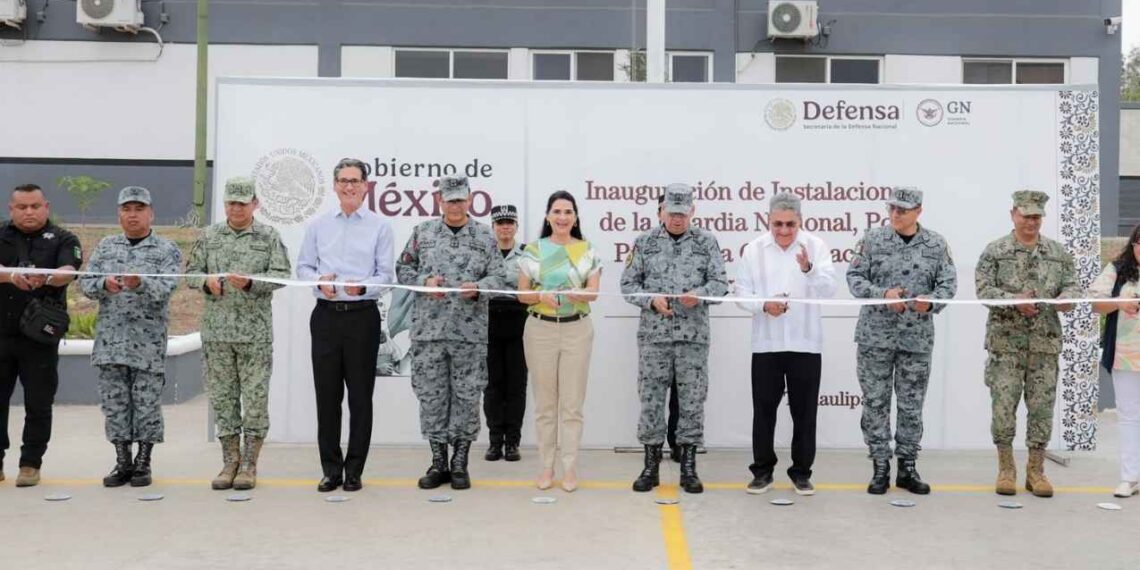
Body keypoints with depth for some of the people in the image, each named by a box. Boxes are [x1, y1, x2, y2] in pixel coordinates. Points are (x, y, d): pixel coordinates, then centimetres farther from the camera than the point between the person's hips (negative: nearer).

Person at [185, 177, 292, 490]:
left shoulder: (269, 236, 3)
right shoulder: (209, 235, 10)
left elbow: (282, 274, -4)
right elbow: (191, 272, 12)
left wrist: (251, 282, -20)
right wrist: (206, 281, -10)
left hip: (255, 332, -2)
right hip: (216, 332, 3)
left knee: (255, 397, 0)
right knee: (222, 397, 7)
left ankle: (249, 464, 9)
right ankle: (230, 462, 17)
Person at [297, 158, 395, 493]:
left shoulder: (379, 227, 2)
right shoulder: (318, 226, 11)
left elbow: (386, 275, -1)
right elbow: (303, 266, 11)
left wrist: (362, 287, -20)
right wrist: (319, 281, -9)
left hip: (362, 315, -2)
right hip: (326, 314, 2)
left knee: (360, 395, 3)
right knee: (327, 393, 5)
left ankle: (354, 471, 12)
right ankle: (331, 469, 14)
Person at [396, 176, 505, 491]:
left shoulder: (485, 236, 6)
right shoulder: (422, 232, 8)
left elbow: (498, 277, 3)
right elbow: (403, 269, 10)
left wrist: (478, 287, -16)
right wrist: (425, 281, -8)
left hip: (470, 330, -1)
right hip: (428, 329, 1)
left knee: (467, 397, 3)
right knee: (431, 395, 5)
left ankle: (460, 463, 15)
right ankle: (438, 462, 17)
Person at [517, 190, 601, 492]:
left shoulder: (587, 250, 3)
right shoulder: (533, 250, 2)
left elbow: (594, 292, -4)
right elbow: (522, 293, 2)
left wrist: (577, 294, -26)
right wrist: (541, 296, -19)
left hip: (577, 330, 0)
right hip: (540, 329, 0)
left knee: (572, 403, 2)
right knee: (545, 402, 6)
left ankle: (570, 468, 9)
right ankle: (546, 467, 14)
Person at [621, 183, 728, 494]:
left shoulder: (707, 242, 4)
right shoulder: (645, 242, 5)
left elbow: (721, 282, 3)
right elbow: (628, 285, 6)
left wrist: (699, 294, -17)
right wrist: (652, 300, -12)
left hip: (694, 335, 0)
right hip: (653, 334, 0)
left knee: (692, 400, 3)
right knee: (651, 399, 3)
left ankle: (688, 468, 14)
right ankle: (651, 466, 14)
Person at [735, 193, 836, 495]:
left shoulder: (816, 246, -2)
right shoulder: (754, 249, 1)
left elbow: (829, 290, -12)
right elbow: (742, 292, 0)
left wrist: (809, 269, -31)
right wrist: (764, 305, -19)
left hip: (806, 343, 0)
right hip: (766, 343, 1)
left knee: (804, 411, 6)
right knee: (764, 409, 6)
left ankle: (801, 472, 18)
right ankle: (762, 471, 19)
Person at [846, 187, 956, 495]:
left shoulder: (936, 244, 4)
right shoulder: (872, 239, 0)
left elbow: (948, 283, 2)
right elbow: (854, 277, -2)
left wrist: (931, 302, -19)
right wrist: (882, 294, -18)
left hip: (917, 337, 1)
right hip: (875, 335, -1)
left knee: (912, 406, 8)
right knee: (876, 403, 3)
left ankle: (907, 468, 20)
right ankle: (880, 468, 13)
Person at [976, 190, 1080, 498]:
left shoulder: (1058, 253, 10)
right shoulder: (995, 251, 1)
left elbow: (1072, 285, 8)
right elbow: (984, 289, -6)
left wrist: (1066, 298, -15)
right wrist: (1015, 301, -21)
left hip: (1045, 343, 3)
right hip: (1006, 342, -2)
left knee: (1041, 408, 5)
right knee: (1003, 406, -1)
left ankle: (1036, 470, 16)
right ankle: (1006, 469, 12)